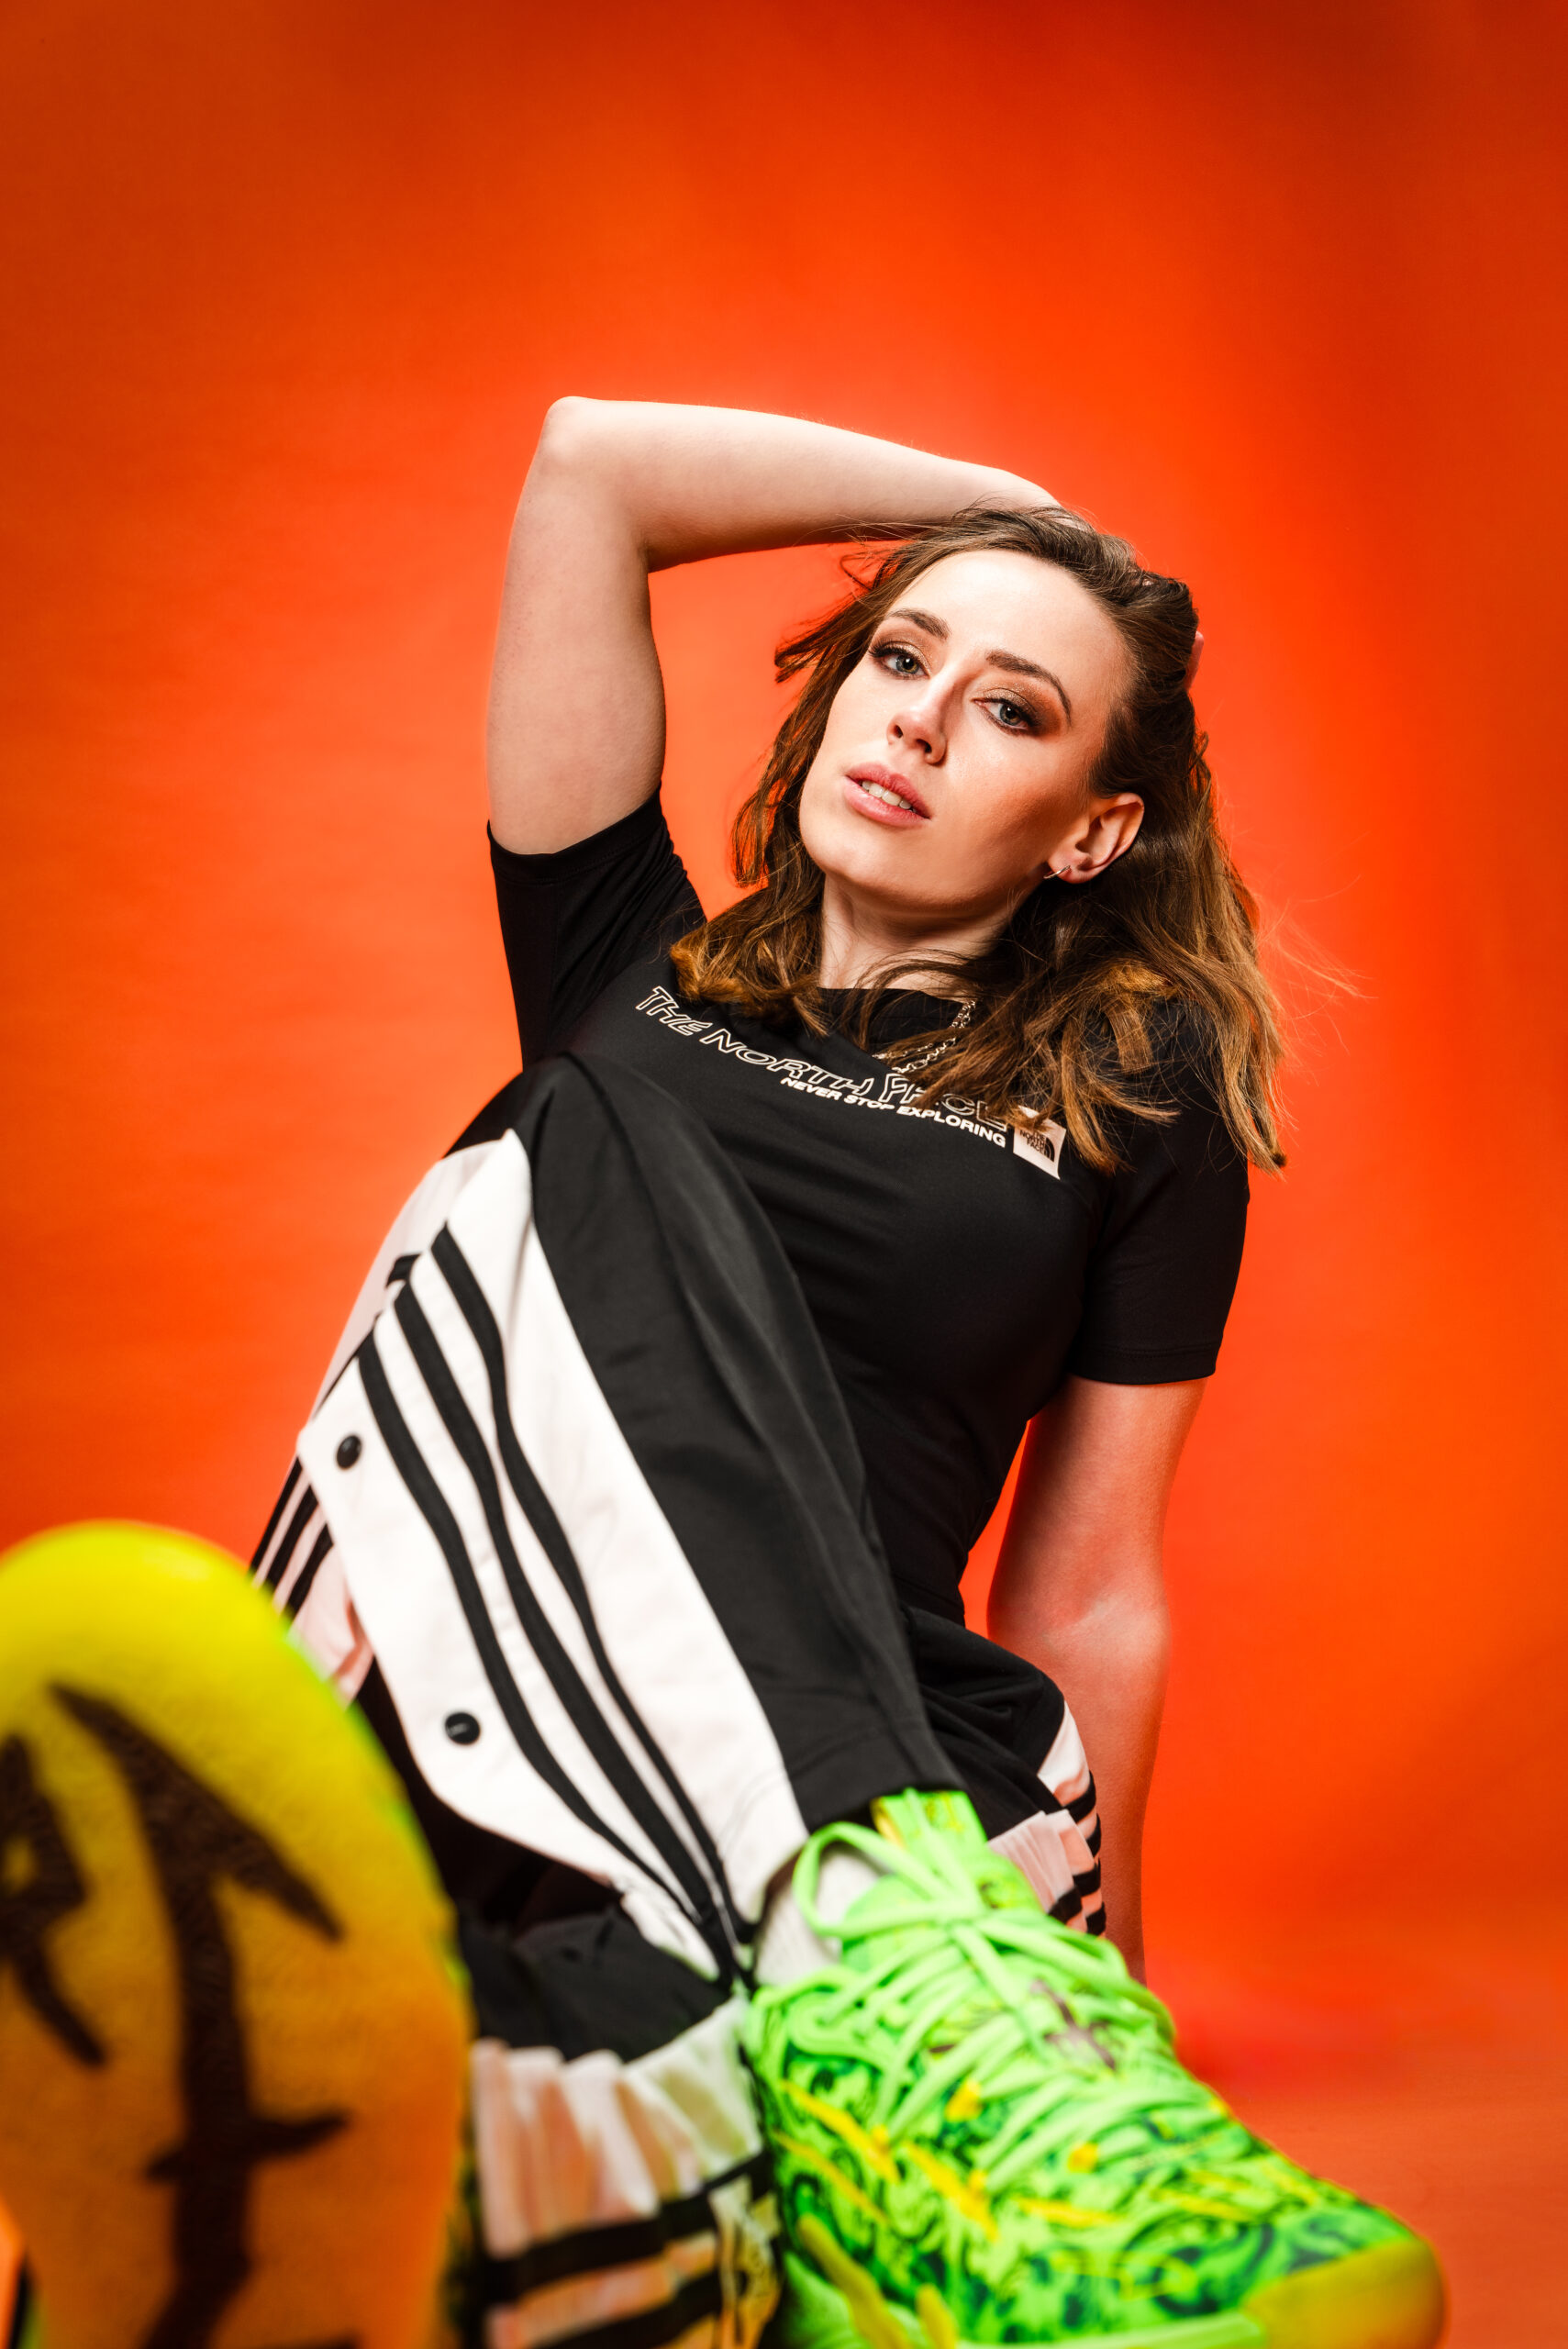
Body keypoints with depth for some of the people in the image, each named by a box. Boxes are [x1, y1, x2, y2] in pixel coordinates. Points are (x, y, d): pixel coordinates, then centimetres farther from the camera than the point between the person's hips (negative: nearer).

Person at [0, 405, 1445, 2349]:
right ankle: (878, 1949, -44)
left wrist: (1089, 1961, 12)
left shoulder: (1141, 1115, 17)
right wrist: (1010, 509, 27)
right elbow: (590, 462, 19)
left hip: (874, 1751, 0)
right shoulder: (632, 972, 21)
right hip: (487, 1722, 0)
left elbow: (1090, 1601, 15)